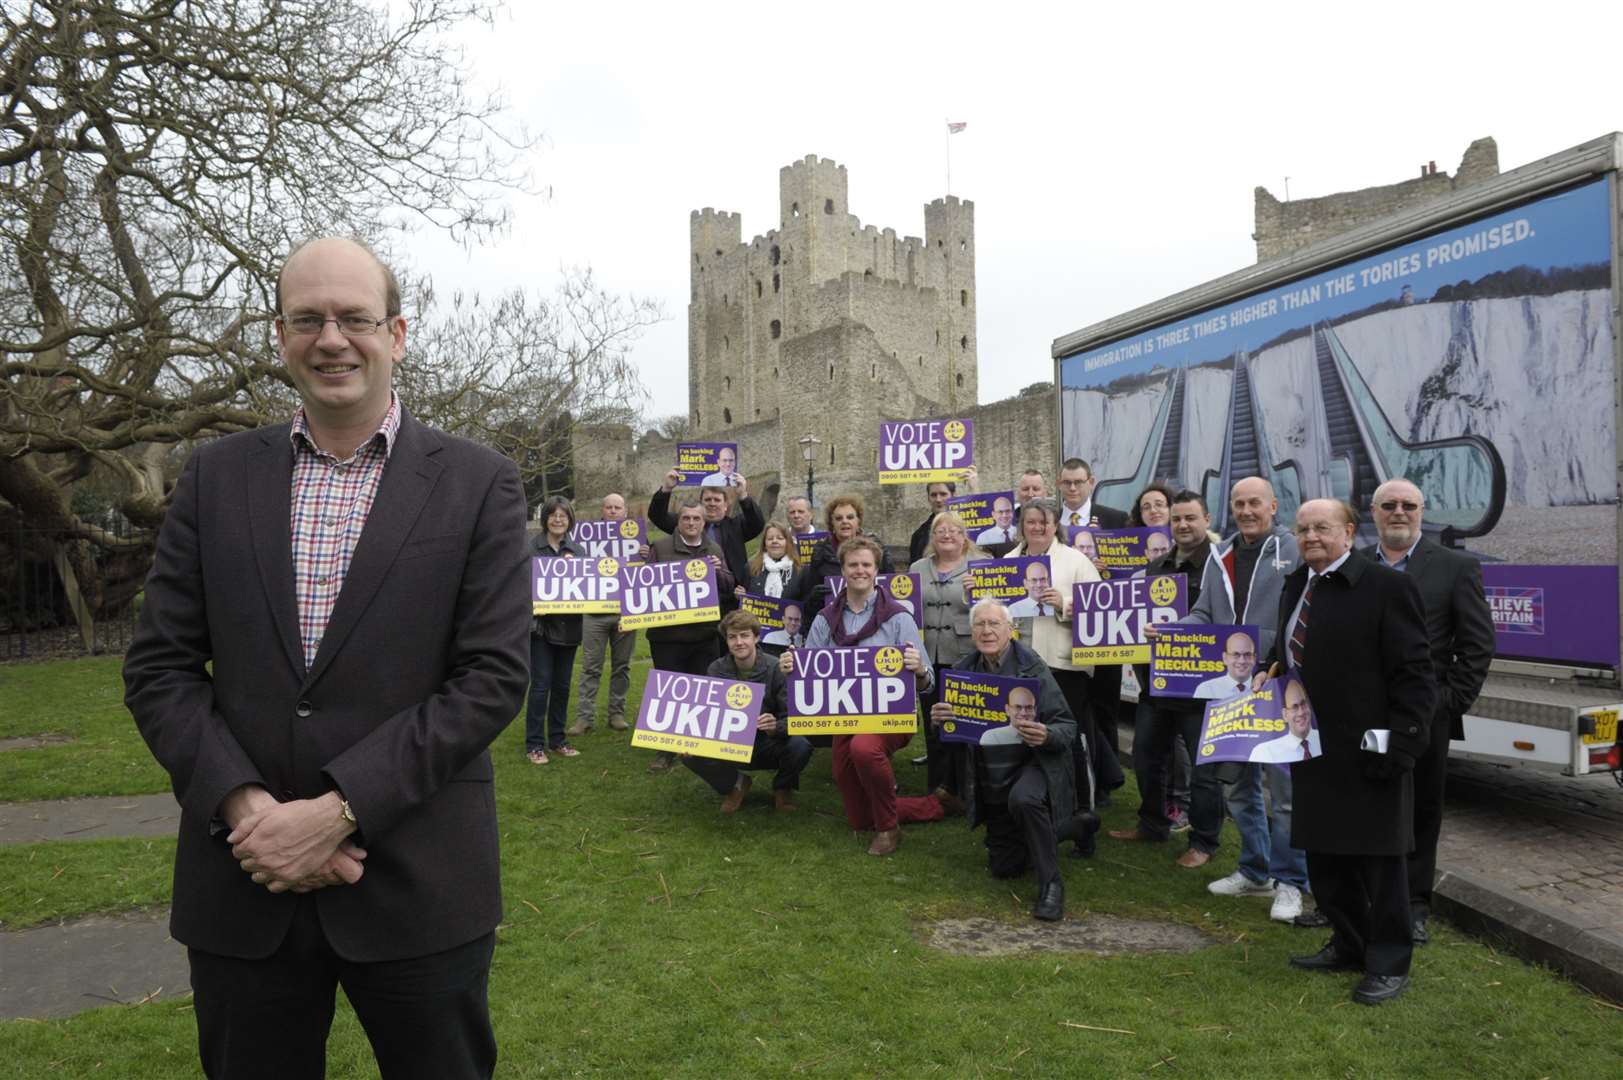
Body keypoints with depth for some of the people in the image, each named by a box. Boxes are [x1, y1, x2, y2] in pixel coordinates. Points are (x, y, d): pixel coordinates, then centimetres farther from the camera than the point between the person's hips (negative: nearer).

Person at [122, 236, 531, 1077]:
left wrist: (340, 809, -15)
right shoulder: (216, 476, 5)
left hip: (419, 884, -2)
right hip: (242, 882, 3)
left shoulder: (478, 484, -4)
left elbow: (494, 675, -9)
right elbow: (158, 666, 3)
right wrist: (246, 806, -11)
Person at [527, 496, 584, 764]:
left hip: (568, 627, 4)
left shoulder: (578, 551, 8)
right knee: (541, 685, -4)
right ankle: (534, 744, 5)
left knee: (562, 685, 10)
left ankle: (557, 740, 21)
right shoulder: (531, 548, -4)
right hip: (540, 624, -4)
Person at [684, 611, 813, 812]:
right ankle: (735, 784, 6)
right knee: (691, 754, -24)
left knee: (800, 746, -34)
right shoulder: (717, 670, -4)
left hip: (769, 745, -2)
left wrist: (776, 727, -41)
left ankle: (783, 788, 2)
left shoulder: (776, 668, -14)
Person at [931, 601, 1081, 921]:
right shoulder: (963, 670, -3)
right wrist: (938, 719, -21)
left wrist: (1046, 736, -36)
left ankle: (1051, 884, -19)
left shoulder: (1032, 667, -14)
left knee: (1023, 798, -40)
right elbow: (949, 728, 2)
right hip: (989, 776, 5)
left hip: (1034, 763, -5)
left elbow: (1068, 728, -13)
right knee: (1004, 867, 13)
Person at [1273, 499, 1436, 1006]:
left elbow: (1415, 674, -14)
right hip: (1314, 751, 7)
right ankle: (1349, 945, 32)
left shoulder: (1387, 586, -12)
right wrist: (1264, 676, 3)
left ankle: (1389, 964, 20)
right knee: (1323, 854, 16)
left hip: (1369, 753, -7)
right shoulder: (1295, 585, 10)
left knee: (1379, 858, 6)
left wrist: (1400, 745, -18)